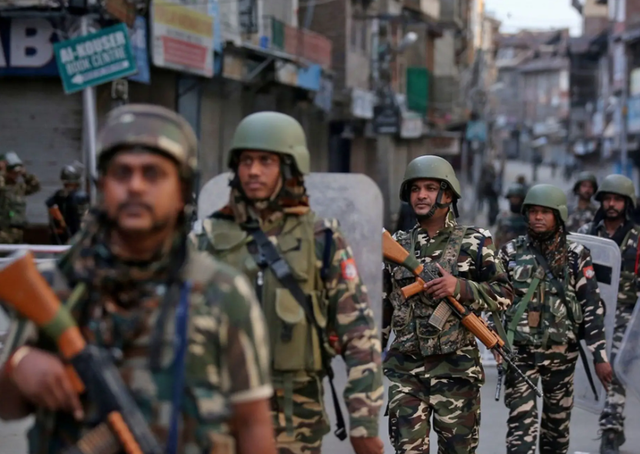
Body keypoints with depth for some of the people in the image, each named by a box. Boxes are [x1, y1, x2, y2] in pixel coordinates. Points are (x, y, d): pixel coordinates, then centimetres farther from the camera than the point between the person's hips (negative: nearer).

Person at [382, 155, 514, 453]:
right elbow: (383, 305, 15)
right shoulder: (397, 246, 9)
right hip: (405, 369, 2)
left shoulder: (473, 243, 1)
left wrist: (460, 288, -16)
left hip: (455, 368, -2)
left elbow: (504, 295, -1)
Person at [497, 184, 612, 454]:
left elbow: (593, 307, -3)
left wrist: (600, 356, -8)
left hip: (561, 353, 0)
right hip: (520, 352, 0)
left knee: (557, 422, 11)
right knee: (521, 423, -9)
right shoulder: (511, 253, 3)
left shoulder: (576, 256, 0)